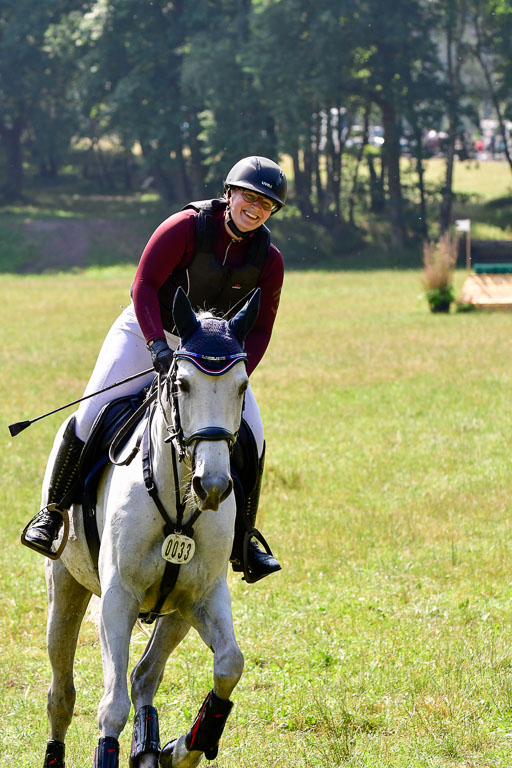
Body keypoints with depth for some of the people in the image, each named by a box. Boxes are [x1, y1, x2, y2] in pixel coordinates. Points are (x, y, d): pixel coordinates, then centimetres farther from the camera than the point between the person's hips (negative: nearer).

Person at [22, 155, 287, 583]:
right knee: (92, 414, -18)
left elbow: (260, 329, -4)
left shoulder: (268, 260, -8)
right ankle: (52, 514, -3)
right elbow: (144, 286, -21)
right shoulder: (186, 228, -19)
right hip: (147, 332, -3)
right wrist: (157, 345, -34)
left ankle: (241, 542, 7)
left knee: (252, 433, -8)